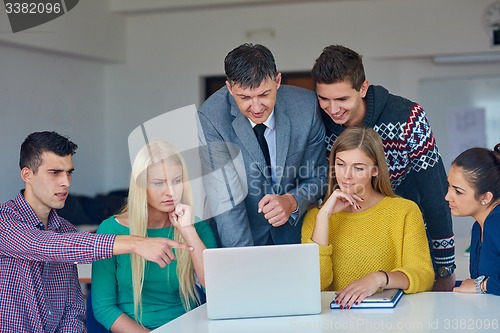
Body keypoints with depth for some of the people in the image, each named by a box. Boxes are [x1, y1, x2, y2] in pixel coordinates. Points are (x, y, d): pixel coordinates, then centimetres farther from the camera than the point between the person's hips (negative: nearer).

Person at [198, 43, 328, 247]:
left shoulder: (305, 106, -10)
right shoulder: (210, 118, -17)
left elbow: (319, 176, 2)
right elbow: (225, 200, -20)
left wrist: (292, 201, -18)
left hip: (293, 229, 0)